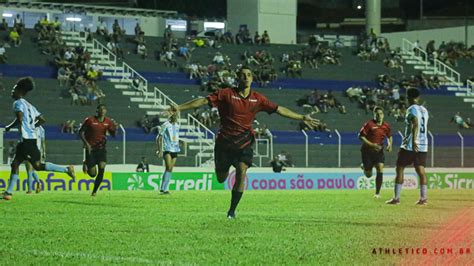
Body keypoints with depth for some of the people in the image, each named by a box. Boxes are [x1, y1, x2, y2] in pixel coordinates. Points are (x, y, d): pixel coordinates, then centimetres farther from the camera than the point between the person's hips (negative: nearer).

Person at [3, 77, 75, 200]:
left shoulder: (18, 103, -7)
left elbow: (19, 119, -23)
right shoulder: (29, 105, 19)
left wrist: (9, 127, -9)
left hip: (27, 139, -10)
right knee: (15, 164, 11)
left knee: (37, 165, -8)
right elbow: (42, 120, 20)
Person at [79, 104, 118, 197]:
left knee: (102, 168, -19)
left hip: (101, 148, 2)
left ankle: (94, 191, -3)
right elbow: (81, 132, -2)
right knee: (92, 174, -5)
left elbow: (113, 135, 6)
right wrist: (86, 143, -15)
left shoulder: (108, 122, 1)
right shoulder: (89, 120, -8)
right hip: (91, 149, -2)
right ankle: (86, 165, 34)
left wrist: (115, 128, -17)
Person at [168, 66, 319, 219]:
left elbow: (279, 110, 8)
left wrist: (303, 118, 8)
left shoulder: (257, 99, 3)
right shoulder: (226, 94, -4)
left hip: (244, 142, 1)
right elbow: (204, 101, -8)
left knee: (242, 172, -22)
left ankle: (232, 210, -8)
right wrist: (180, 108, -15)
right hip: (225, 141, -1)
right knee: (221, 179, 6)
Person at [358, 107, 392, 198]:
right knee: (368, 175, 3)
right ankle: (364, 167, 42)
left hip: (379, 151, 3)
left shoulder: (386, 126, 0)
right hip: (367, 151, -3)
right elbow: (361, 136, -14)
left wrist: (390, 145, 0)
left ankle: (377, 193, -6)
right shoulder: (369, 124, -14)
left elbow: (389, 136, 19)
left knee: (380, 169, -16)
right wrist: (371, 145, -23)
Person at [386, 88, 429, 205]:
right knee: (420, 170, 7)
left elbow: (416, 124, -23)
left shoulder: (412, 109, -9)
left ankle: (396, 198, -3)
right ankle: (423, 198, 0)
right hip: (423, 145, 7)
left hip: (410, 145, -7)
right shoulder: (424, 110, 14)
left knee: (400, 169, 0)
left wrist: (414, 141, -31)